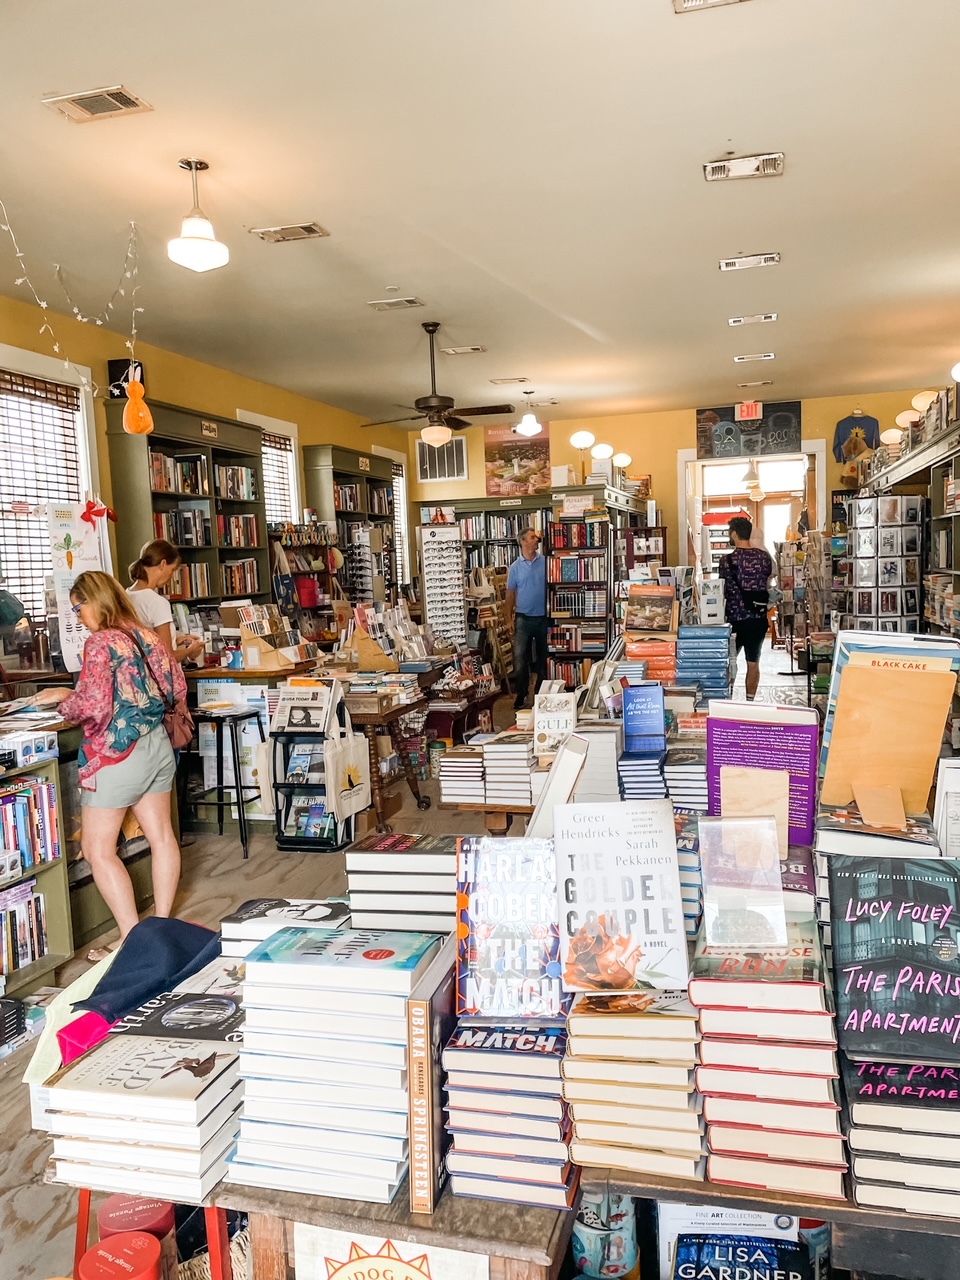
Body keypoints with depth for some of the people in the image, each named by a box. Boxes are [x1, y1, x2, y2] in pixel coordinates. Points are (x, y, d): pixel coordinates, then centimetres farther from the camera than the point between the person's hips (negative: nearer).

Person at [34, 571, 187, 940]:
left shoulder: (100, 642, -15)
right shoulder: (147, 636, 8)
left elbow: (94, 706, -22)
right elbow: (177, 688, 13)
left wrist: (65, 704, -2)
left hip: (117, 754, -8)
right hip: (157, 744, 8)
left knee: (97, 850, 4)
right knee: (161, 837, 14)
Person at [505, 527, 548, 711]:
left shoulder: (545, 562, 0)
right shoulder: (515, 567, 1)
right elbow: (510, 594, 5)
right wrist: (509, 619, 0)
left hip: (543, 617, 1)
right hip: (523, 618, 0)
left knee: (543, 657, 11)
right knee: (520, 658, -2)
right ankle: (521, 694, 10)